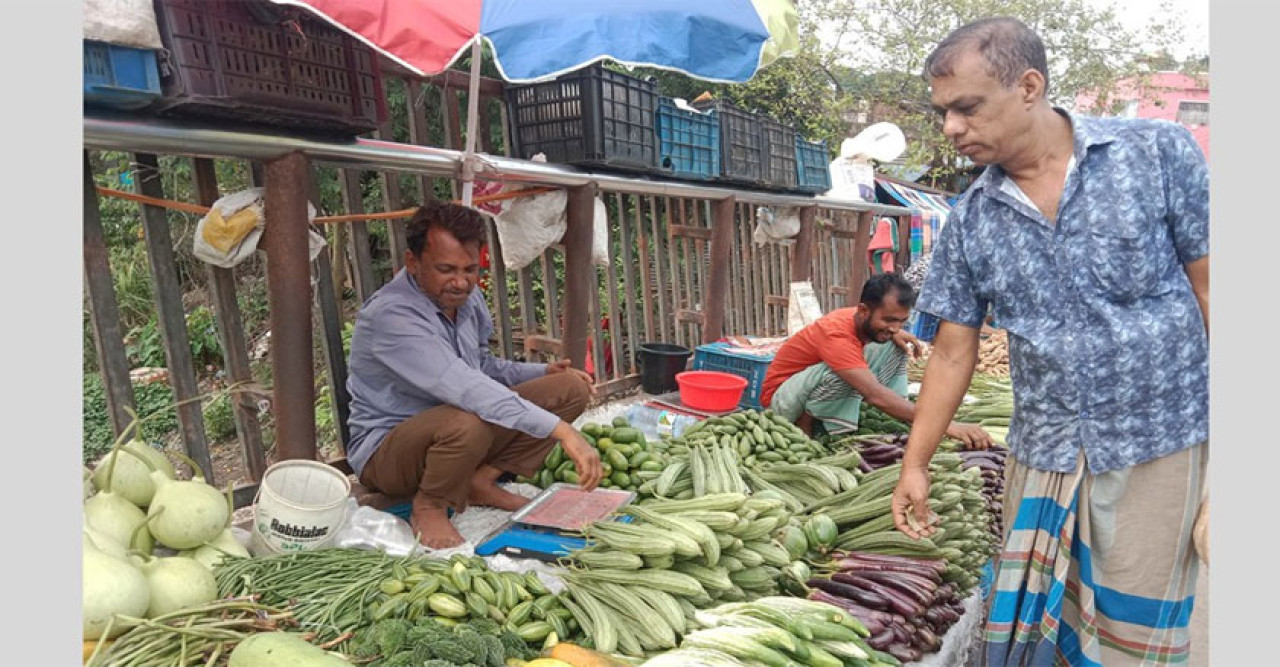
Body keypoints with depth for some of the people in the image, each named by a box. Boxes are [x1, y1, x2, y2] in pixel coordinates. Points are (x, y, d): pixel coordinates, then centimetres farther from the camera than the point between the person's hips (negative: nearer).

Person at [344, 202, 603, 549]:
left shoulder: (467, 298, 0)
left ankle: (481, 481, -4)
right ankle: (429, 506, -11)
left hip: (449, 434, 8)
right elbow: (465, 387, -39)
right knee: (466, 423, -42)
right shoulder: (391, 315, -27)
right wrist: (562, 431, -44)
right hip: (386, 449, -7)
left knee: (570, 387, -5)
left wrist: (544, 372, -3)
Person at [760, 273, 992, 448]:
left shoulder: (864, 319, -11)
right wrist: (944, 425, -47)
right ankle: (804, 427, -18)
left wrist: (896, 332, -11)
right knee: (841, 372, -39)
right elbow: (876, 395, -43)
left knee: (894, 345, -6)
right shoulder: (836, 334, -35)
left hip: (827, 392, 8)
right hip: (782, 397, -8)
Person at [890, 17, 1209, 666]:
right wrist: (914, 464, 3)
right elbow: (953, 352, 4)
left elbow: (1210, 290, -4)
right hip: (1041, 456, 3)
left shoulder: (1160, 152, -6)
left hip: (1159, 447, -2)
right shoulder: (970, 220, 0)